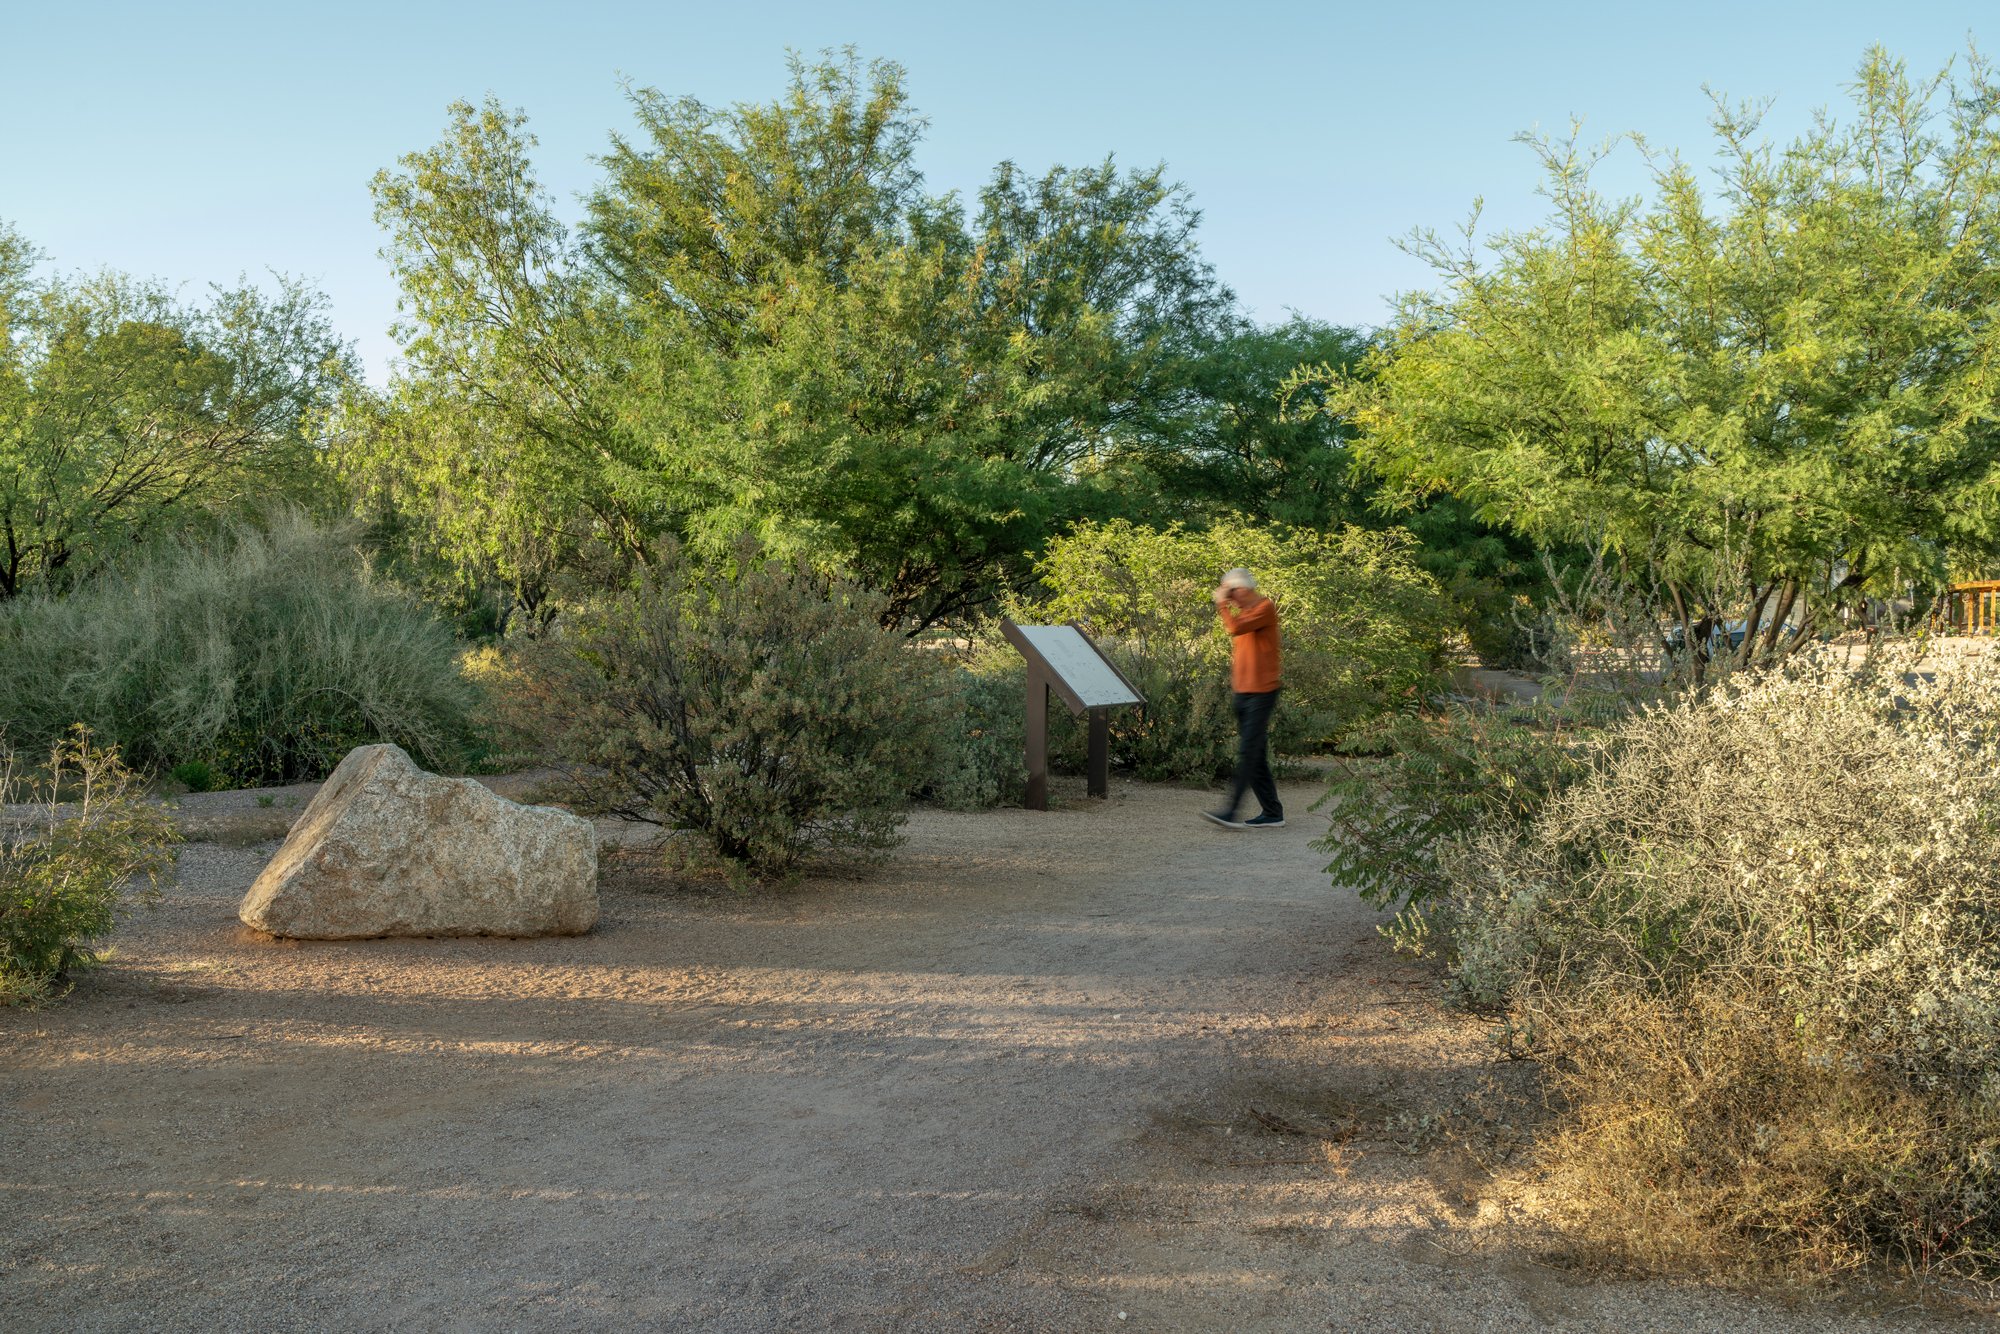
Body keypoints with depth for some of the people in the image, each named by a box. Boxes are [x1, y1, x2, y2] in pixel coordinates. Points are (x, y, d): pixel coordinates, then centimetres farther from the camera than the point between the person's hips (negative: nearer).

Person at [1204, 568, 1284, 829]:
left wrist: (1222, 604, -11)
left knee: (1248, 753, -12)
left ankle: (1231, 811, -16)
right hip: (1243, 692, 9)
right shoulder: (1243, 612, 17)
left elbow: (1236, 628, -25)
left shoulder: (1265, 608, -10)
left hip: (1261, 693, -9)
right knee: (1255, 755, 8)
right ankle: (1272, 812, 13)